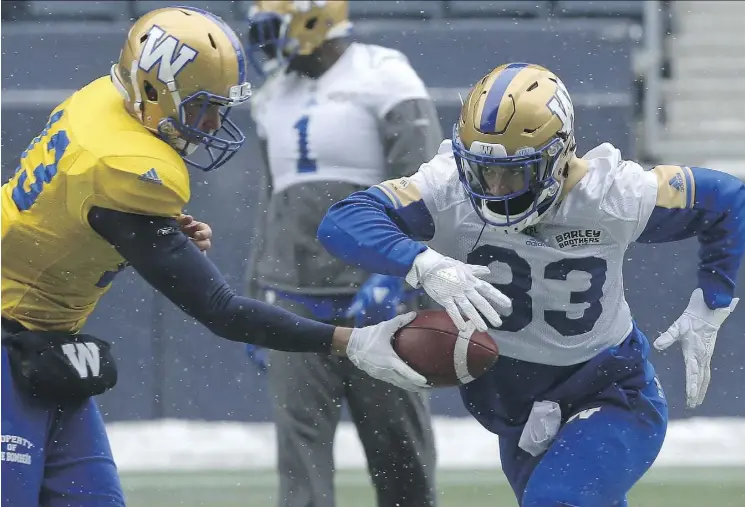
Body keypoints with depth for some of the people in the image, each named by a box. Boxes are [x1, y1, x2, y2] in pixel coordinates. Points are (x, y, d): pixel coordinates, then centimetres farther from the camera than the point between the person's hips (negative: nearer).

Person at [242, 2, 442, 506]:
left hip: (375, 299, -5)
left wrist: (393, 276, -24)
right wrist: (256, 302, 22)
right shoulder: (276, 96, 15)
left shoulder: (383, 79, -6)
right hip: (294, 302, 5)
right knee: (301, 454, -6)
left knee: (401, 456, 2)